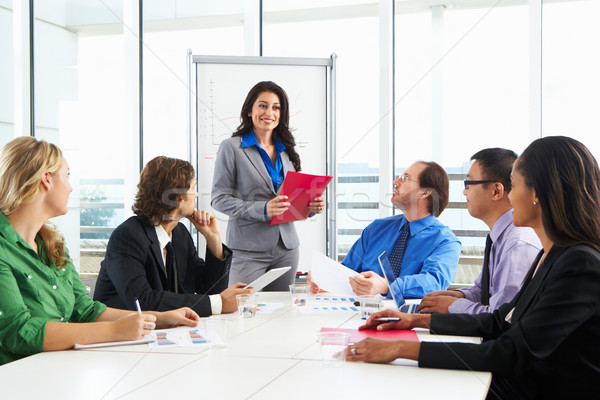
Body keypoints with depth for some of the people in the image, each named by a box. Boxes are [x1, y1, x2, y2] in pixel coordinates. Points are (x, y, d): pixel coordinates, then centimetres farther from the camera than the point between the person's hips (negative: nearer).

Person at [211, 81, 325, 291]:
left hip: (287, 247, 5)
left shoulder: (286, 151, 15)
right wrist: (262, 210, -20)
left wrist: (311, 206, -3)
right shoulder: (231, 148, -1)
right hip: (249, 248, -5)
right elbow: (219, 198, -7)